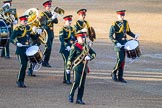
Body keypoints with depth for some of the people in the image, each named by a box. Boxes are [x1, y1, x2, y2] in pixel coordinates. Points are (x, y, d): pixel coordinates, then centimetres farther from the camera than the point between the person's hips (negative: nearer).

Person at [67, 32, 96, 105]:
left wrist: (89, 57, -6)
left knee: (82, 84, 5)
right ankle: (71, 96, 5)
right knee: (76, 82, -13)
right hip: (77, 67, -6)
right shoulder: (75, 47, -5)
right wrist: (68, 68, -6)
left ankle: (79, 99, 9)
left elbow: (93, 53, 16)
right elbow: (70, 57, -5)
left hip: (84, 68, 6)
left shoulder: (86, 46, 12)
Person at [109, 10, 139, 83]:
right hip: (118, 44, -6)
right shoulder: (114, 25, -10)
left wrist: (134, 36, 4)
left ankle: (120, 77, 11)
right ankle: (114, 73, 7)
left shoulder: (126, 23, 9)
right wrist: (116, 43, -22)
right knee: (120, 60, -14)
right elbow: (110, 36, -12)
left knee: (123, 61, 6)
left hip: (124, 43, 6)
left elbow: (128, 32, 21)